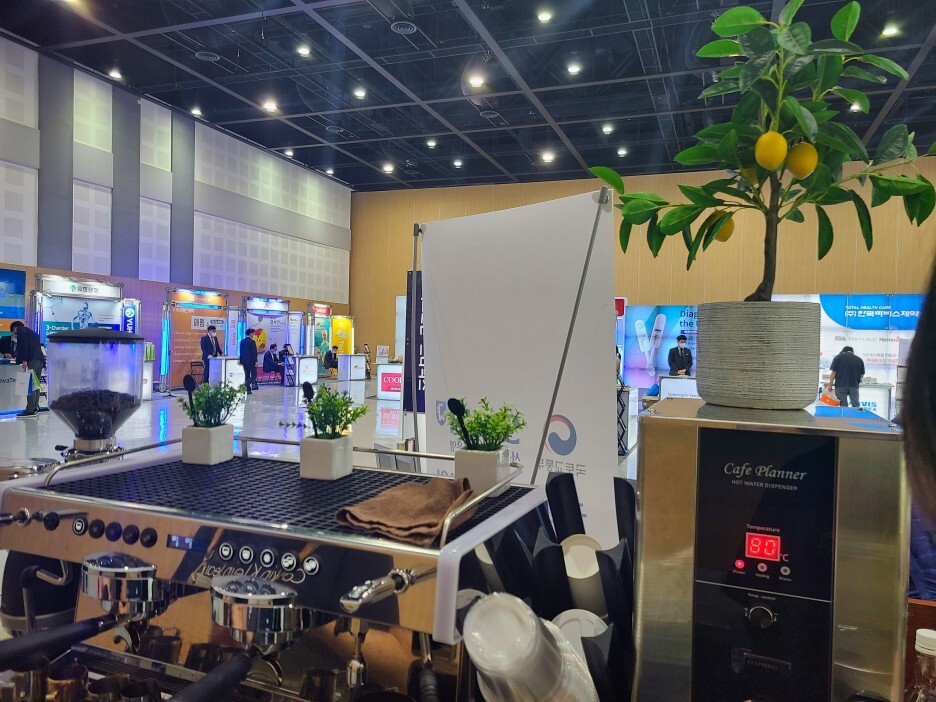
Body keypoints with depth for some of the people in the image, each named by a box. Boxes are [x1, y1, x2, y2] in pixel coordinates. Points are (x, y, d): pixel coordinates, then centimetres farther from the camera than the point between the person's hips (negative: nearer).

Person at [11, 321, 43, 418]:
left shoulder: (20, 330, 8)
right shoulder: (32, 333, 32)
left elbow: (24, 344, -9)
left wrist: (24, 360, -16)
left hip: (32, 360, -9)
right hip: (40, 360, 9)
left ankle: (30, 410, -16)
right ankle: (35, 408, 6)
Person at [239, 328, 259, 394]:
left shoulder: (242, 341, 9)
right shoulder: (252, 341, -13)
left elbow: (241, 352, 13)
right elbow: (254, 352, -15)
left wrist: (241, 361, 18)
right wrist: (255, 361, -13)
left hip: (244, 361, 7)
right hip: (251, 361, -7)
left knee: (247, 375, 11)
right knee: (254, 375, -1)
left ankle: (248, 389, 11)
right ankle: (246, 385, -19)